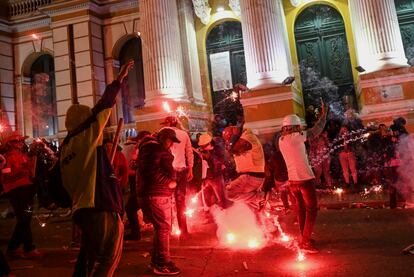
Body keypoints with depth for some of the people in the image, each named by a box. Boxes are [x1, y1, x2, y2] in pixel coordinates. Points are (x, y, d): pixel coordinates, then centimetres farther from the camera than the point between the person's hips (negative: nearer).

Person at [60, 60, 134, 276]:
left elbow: (66, 183, 16)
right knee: (108, 258, 1)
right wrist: (119, 79, 0)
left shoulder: (65, 147, 13)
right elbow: (103, 106, -8)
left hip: (81, 209, 8)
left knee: (89, 255, 20)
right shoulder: (87, 137, -8)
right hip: (101, 207, -8)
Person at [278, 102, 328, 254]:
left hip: (292, 179, 7)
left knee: (301, 208, 17)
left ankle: (305, 238, 26)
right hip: (305, 178, -7)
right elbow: (315, 131, -10)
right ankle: (305, 241, -2)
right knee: (312, 209, 0)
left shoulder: (281, 140, 4)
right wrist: (324, 114, 5)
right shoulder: (296, 137, -16)